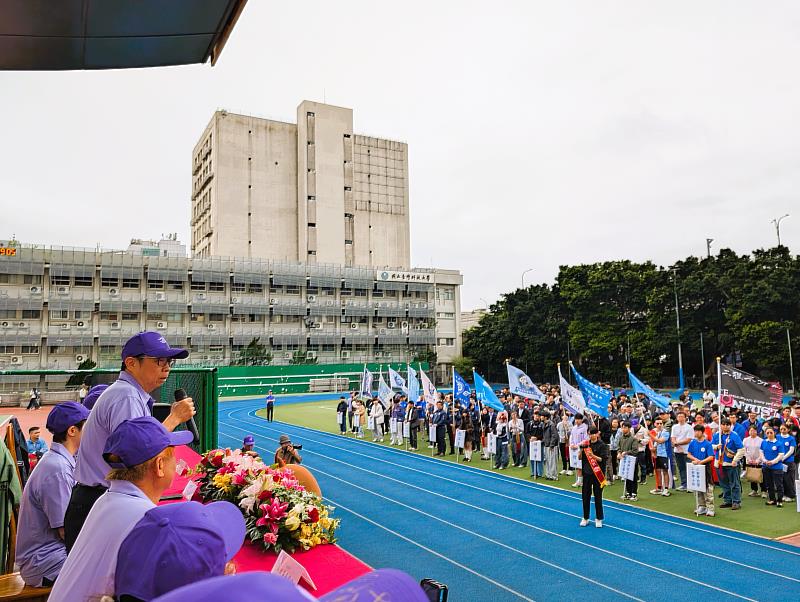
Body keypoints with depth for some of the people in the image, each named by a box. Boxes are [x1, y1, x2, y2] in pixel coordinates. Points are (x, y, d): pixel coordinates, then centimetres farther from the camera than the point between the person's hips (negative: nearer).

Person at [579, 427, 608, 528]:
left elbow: (604, 459, -12)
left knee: (598, 496, 5)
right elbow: (580, 458, 7)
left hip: (597, 474, -4)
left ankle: (598, 519, 18)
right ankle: (585, 518, 19)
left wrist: (593, 456, -26)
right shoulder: (586, 444, 6)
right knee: (585, 496, 7)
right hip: (587, 473, 4)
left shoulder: (602, 445, -6)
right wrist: (582, 449, -10)